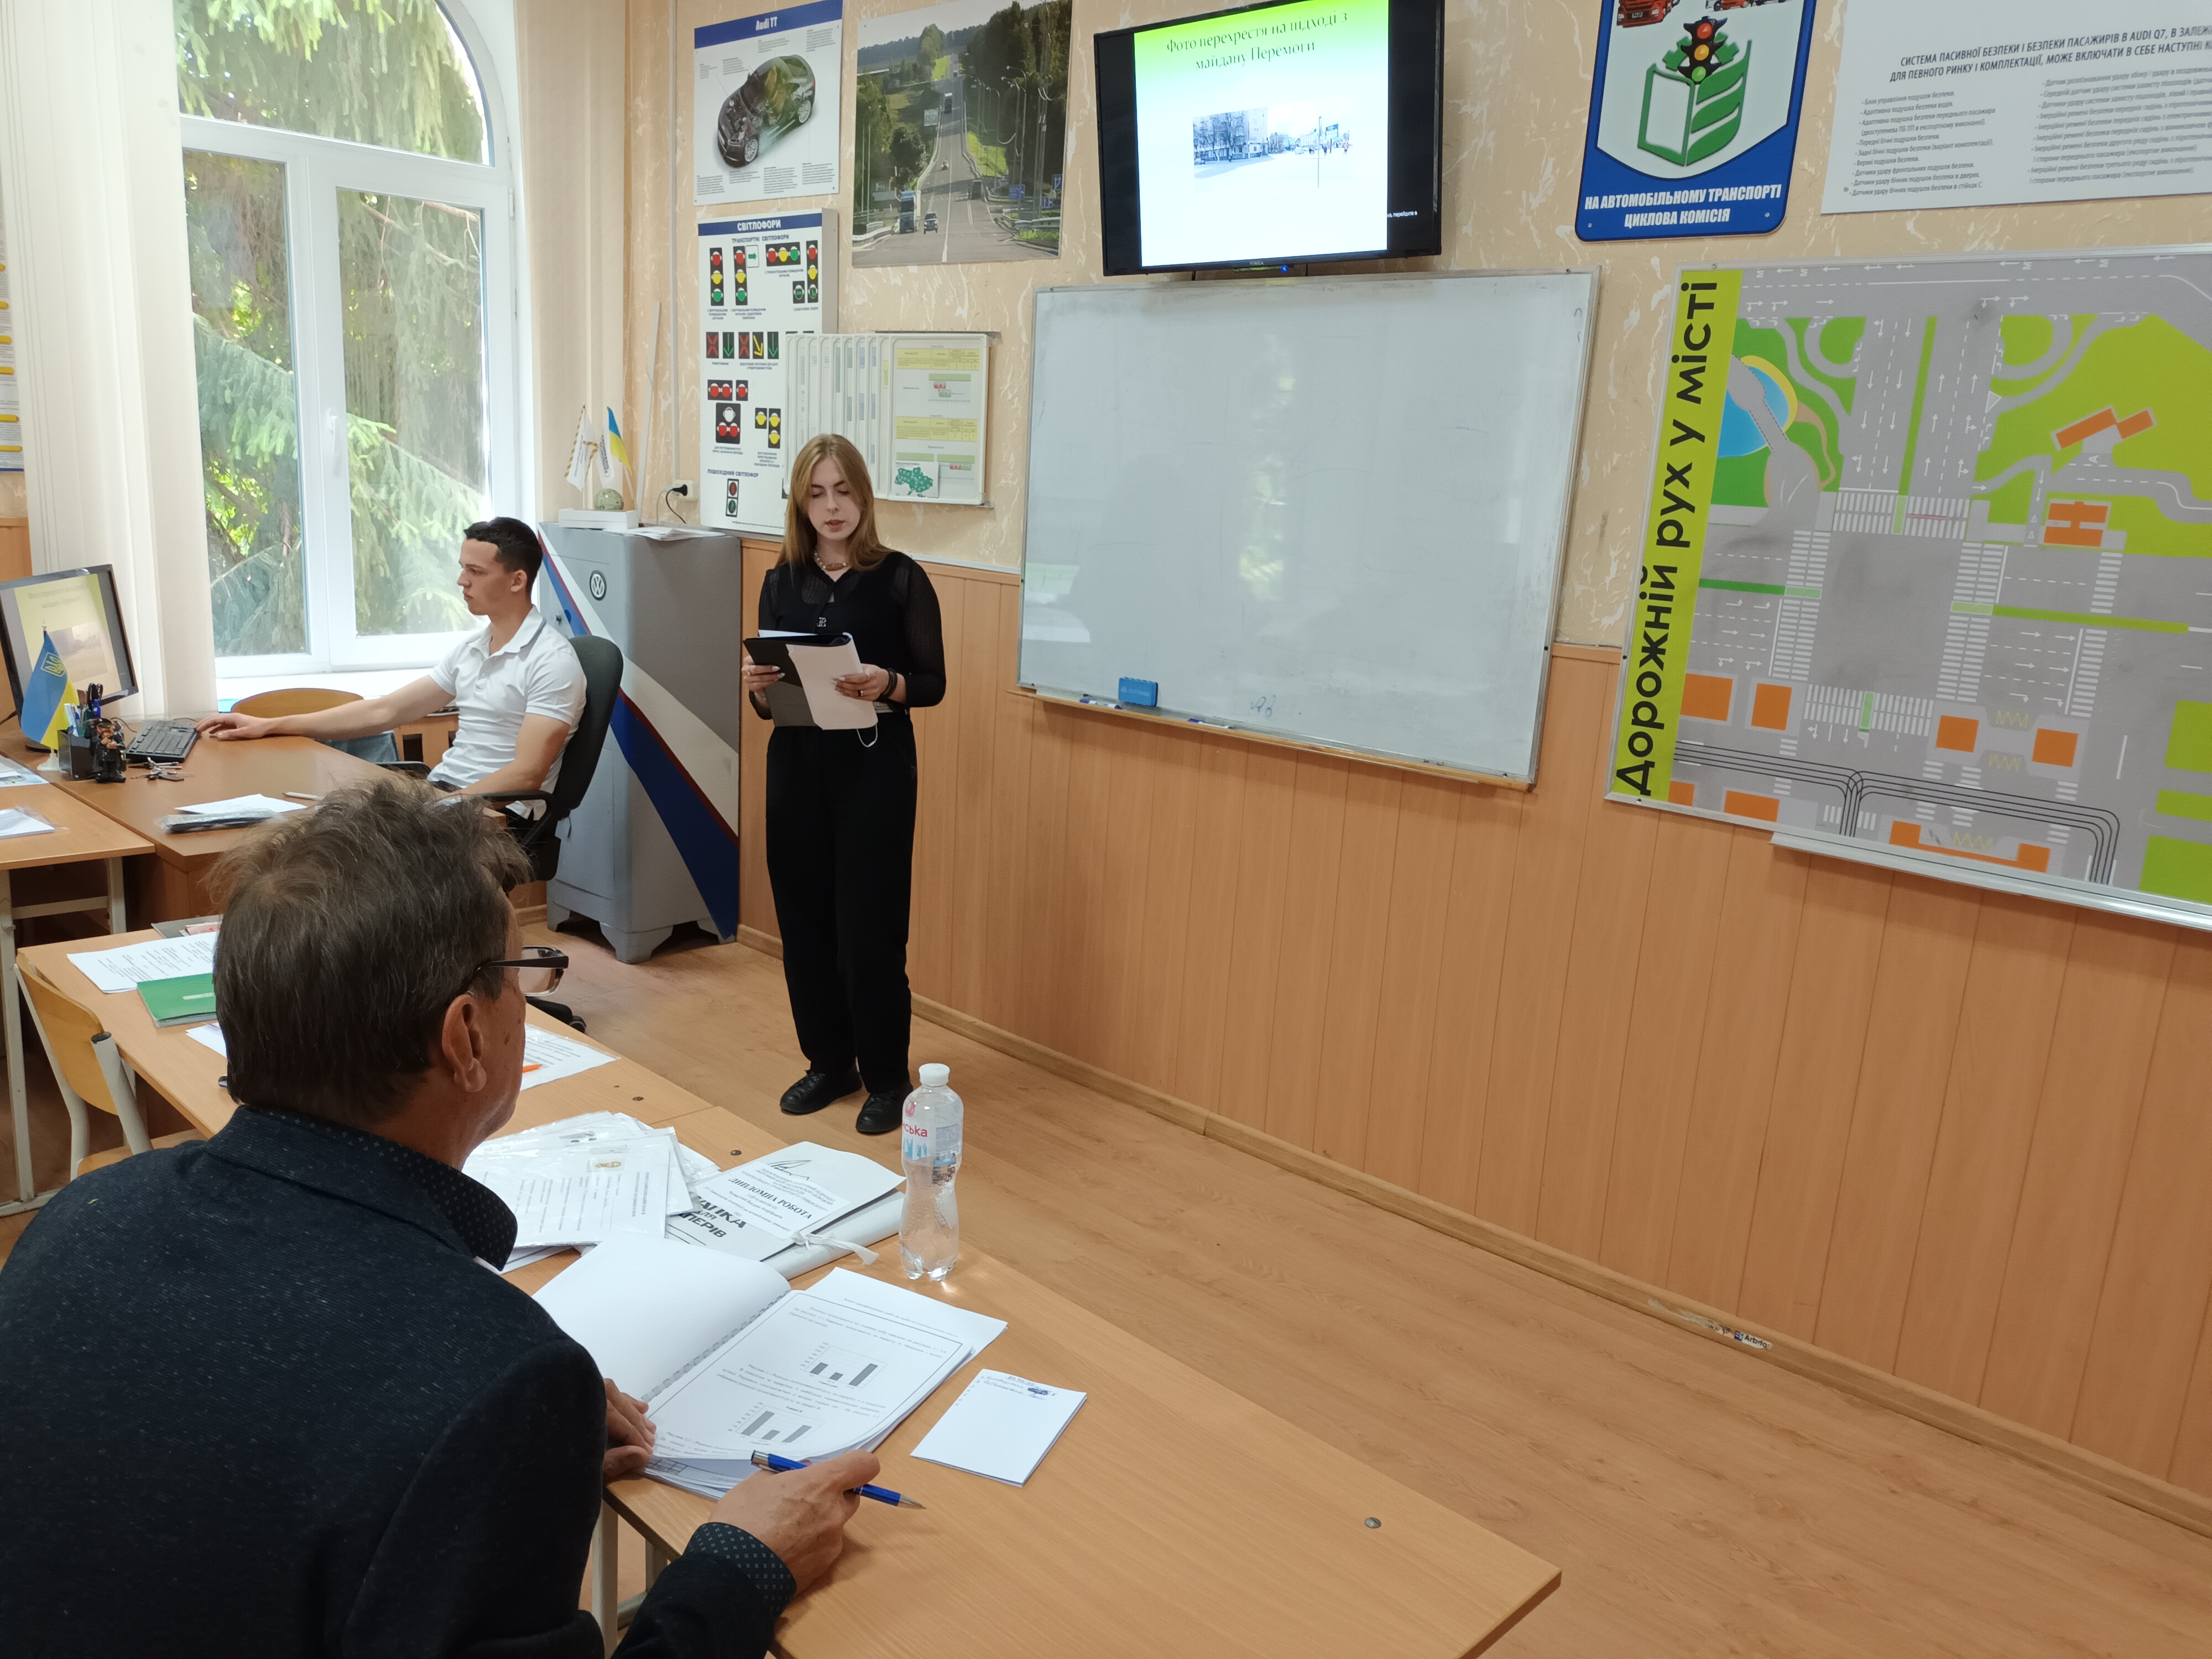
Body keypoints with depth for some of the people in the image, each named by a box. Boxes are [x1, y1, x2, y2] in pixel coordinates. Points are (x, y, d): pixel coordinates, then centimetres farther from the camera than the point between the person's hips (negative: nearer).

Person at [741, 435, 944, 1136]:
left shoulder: (901, 578, -5)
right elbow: (768, 701, 10)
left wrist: (887, 685, -23)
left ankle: (886, 1077, 14)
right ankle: (830, 1063, 25)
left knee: (869, 927, -3)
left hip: (875, 767, -4)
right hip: (796, 766, 4)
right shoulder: (782, 582, 7)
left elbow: (934, 683, -4)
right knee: (804, 921, 8)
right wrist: (756, 684, -12)